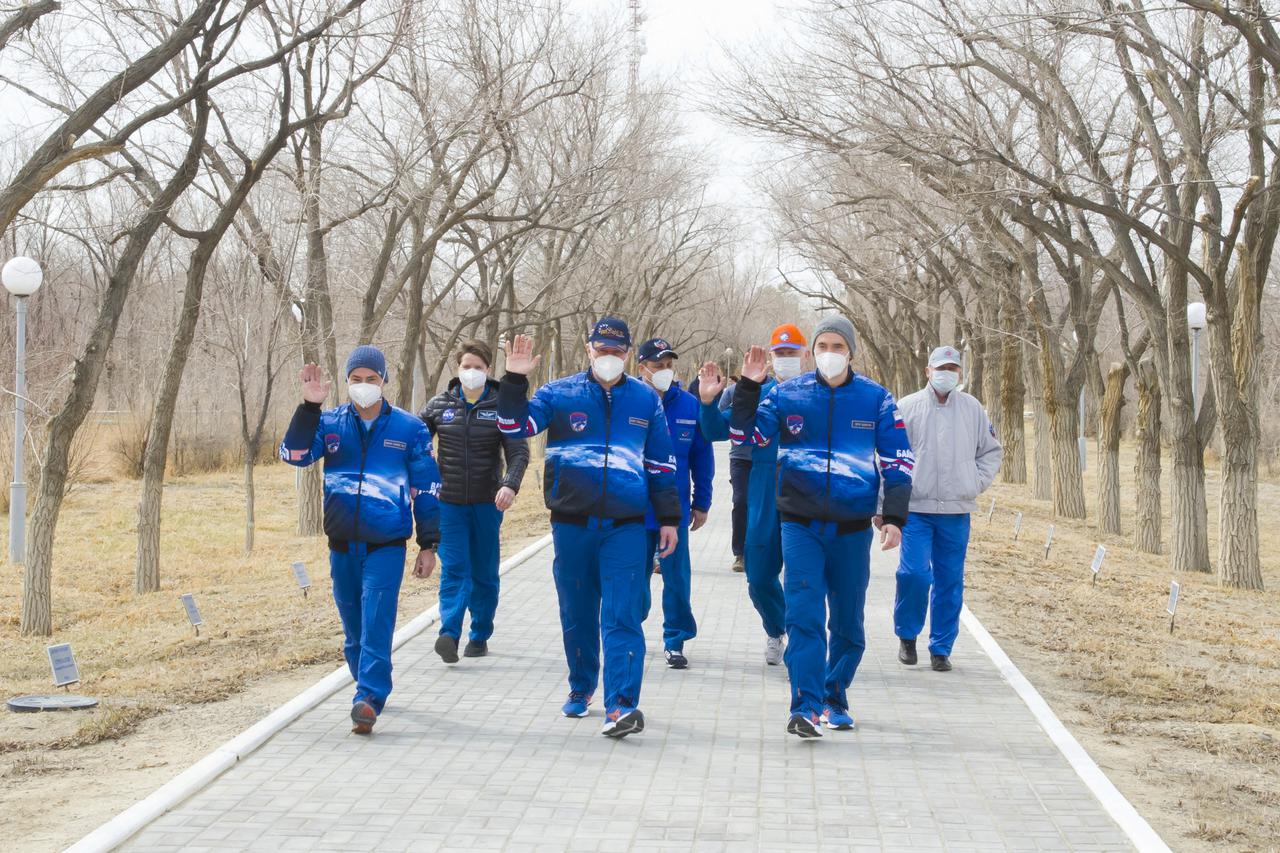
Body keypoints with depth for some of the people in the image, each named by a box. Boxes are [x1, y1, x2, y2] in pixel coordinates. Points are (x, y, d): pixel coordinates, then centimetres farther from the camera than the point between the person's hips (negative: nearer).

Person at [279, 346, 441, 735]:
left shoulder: (409, 428, 1)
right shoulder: (329, 423, 5)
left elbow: (426, 489, 5)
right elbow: (295, 454, -11)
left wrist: (428, 545, 3)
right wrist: (309, 406, -19)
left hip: (387, 546, -3)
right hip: (342, 545, 3)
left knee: (376, 623, -14)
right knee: (353, 626, 12)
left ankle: (368, 699, -18)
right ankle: (371, 687, 30)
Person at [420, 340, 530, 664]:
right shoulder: (439, 405, 5)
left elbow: (518, 451, -8)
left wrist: (510, 484, -25)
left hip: (487, 503, 0)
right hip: (449, 502, 0)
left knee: (485, 572, 8)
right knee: (454, 569, -11)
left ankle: (480, 635, 19)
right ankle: (450, 635, -22)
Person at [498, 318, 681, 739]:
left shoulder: (645, 400, 8)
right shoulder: (559, 394, 3)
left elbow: (661, 464, 13)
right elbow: (515, 426, -4)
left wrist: (669, 518, 13)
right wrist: (515, 380, -16)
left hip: (625, 526, -1)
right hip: (572, 525, 1)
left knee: (622, 616, -10)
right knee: (577, 613, 12)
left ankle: (621, 705, -15)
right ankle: (580, 688, 31)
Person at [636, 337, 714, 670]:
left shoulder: (689, 405, -2)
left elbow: (702, 456, 6)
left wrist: (701, 503, 6)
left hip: (675, 510, 1)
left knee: (677, 578, 5)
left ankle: (675, 642, 17)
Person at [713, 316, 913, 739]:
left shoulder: (876, 399, 2)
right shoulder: (787, 394, 2)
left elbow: (897, 462, 4)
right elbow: (746, 433, 4)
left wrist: (895, 518, -3)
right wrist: (748, 387, -8)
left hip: (852, 529, 1)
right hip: (801, 525, -1)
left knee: (848, 622, 10)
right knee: (804, 616, -12)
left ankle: (835, 699, 26)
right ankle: (806, 706, -12)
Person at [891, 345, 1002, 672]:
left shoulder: (972, 408, 10)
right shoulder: (906, 408, 2)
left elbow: (992, 450, 20)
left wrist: (978, 483, 5)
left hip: (957, 511, 3)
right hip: (915, 509, -2)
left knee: (950, 581, 4)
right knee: (914, 573, -12)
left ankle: (941, 648, 15)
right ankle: (907, 635, 11)